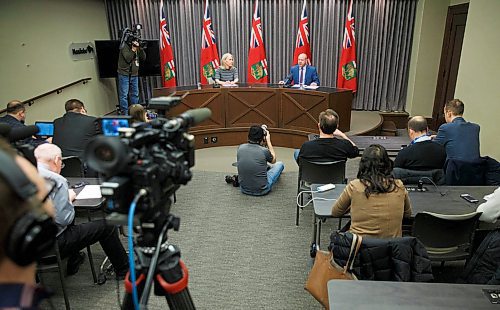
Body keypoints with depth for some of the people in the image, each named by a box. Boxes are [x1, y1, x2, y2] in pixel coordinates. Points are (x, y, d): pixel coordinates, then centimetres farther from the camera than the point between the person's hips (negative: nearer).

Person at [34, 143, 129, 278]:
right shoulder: (56, 181, -21)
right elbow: (64, 219, -20)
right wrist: (69, 198, -3)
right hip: (53, 243, -8)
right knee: (107, 226, 3)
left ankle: (73, 262, 38)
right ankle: (124, 270, 18)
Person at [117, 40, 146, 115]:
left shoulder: (137, 48, 10)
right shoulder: (125, 47, -8)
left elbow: (143, 58, 5)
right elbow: (128, 59, -19)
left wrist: (140, 49, -6)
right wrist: (133, 49, -20)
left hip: (134, 75, 7)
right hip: (124, 74, -6)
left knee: (135, 94, 11)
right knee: (124, 95, -5)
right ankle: (124, 113, -2)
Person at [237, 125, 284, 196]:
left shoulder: (240, 148, -8)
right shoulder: (264, 151, -19)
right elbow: (273, 160, 7)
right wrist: (268, 141, 12)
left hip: (244, 189, 4)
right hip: (262, 190, -4)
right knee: (280, 164, 21)